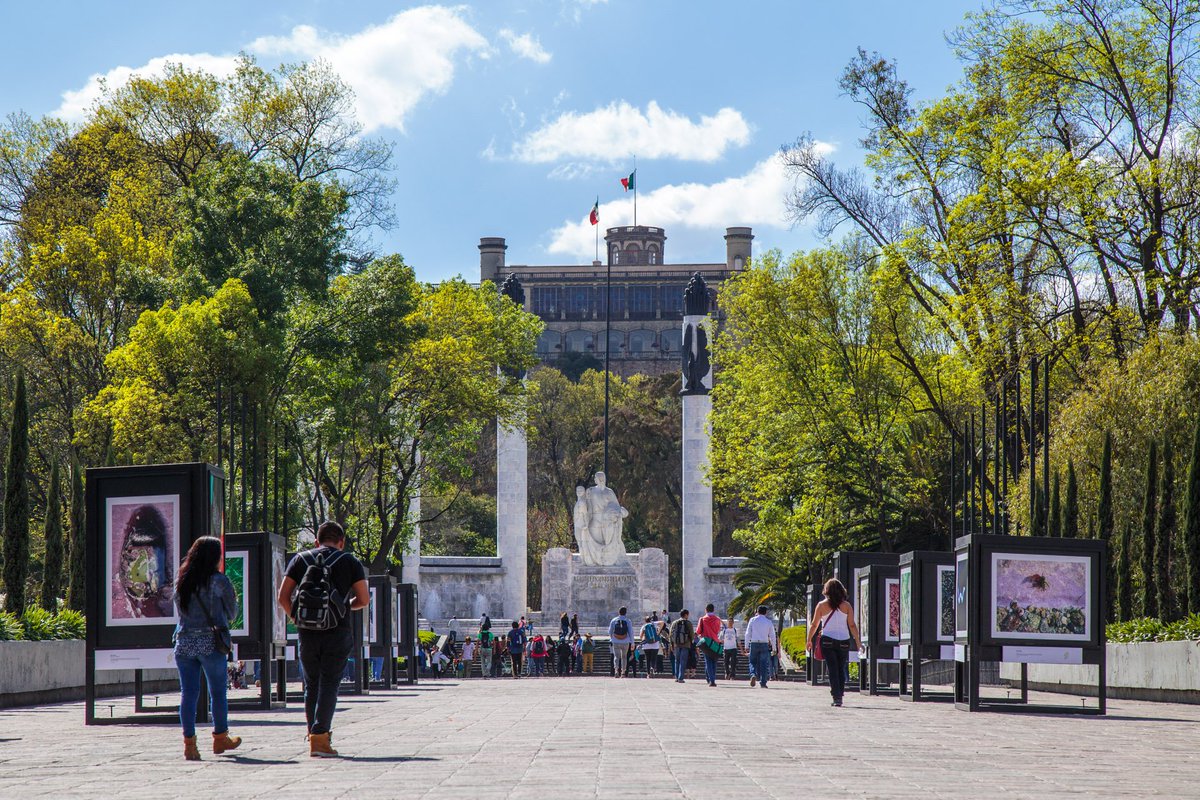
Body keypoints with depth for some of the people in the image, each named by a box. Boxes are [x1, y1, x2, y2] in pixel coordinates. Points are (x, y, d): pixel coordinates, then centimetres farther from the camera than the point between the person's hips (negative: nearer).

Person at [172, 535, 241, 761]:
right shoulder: (219, 581, -7)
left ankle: (189, 742, 1)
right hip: (210, 643, -3)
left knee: (188, 693, 4)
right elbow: (232, 612, 4)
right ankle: (220, 738, 22)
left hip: (184, 642, 3)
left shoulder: (181, 580, 5)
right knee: (218, 692, 12)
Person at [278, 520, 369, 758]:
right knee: (329, 684, -1)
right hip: (338, 632, -2)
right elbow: (363, 600, 0)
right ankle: (319, 738, -11)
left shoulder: (300, 560, 9)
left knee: (311, 684, 15)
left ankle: (314, 734, 20)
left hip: (307, 633, 2)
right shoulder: (350, 562, 4)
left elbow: (283, 597, 3)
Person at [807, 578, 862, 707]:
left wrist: (809, 640, 16)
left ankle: (836, 697, -14)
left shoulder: (822, 605, 0)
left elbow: (814, 625, 4)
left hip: (827, 640, -1)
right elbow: (852, 625, 0)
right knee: (841, 669, 11)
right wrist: (858, 642, 7)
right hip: (844, 641, 2)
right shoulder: (846, 606, 3)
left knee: (832, 669, -4)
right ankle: (840, 695, 11)